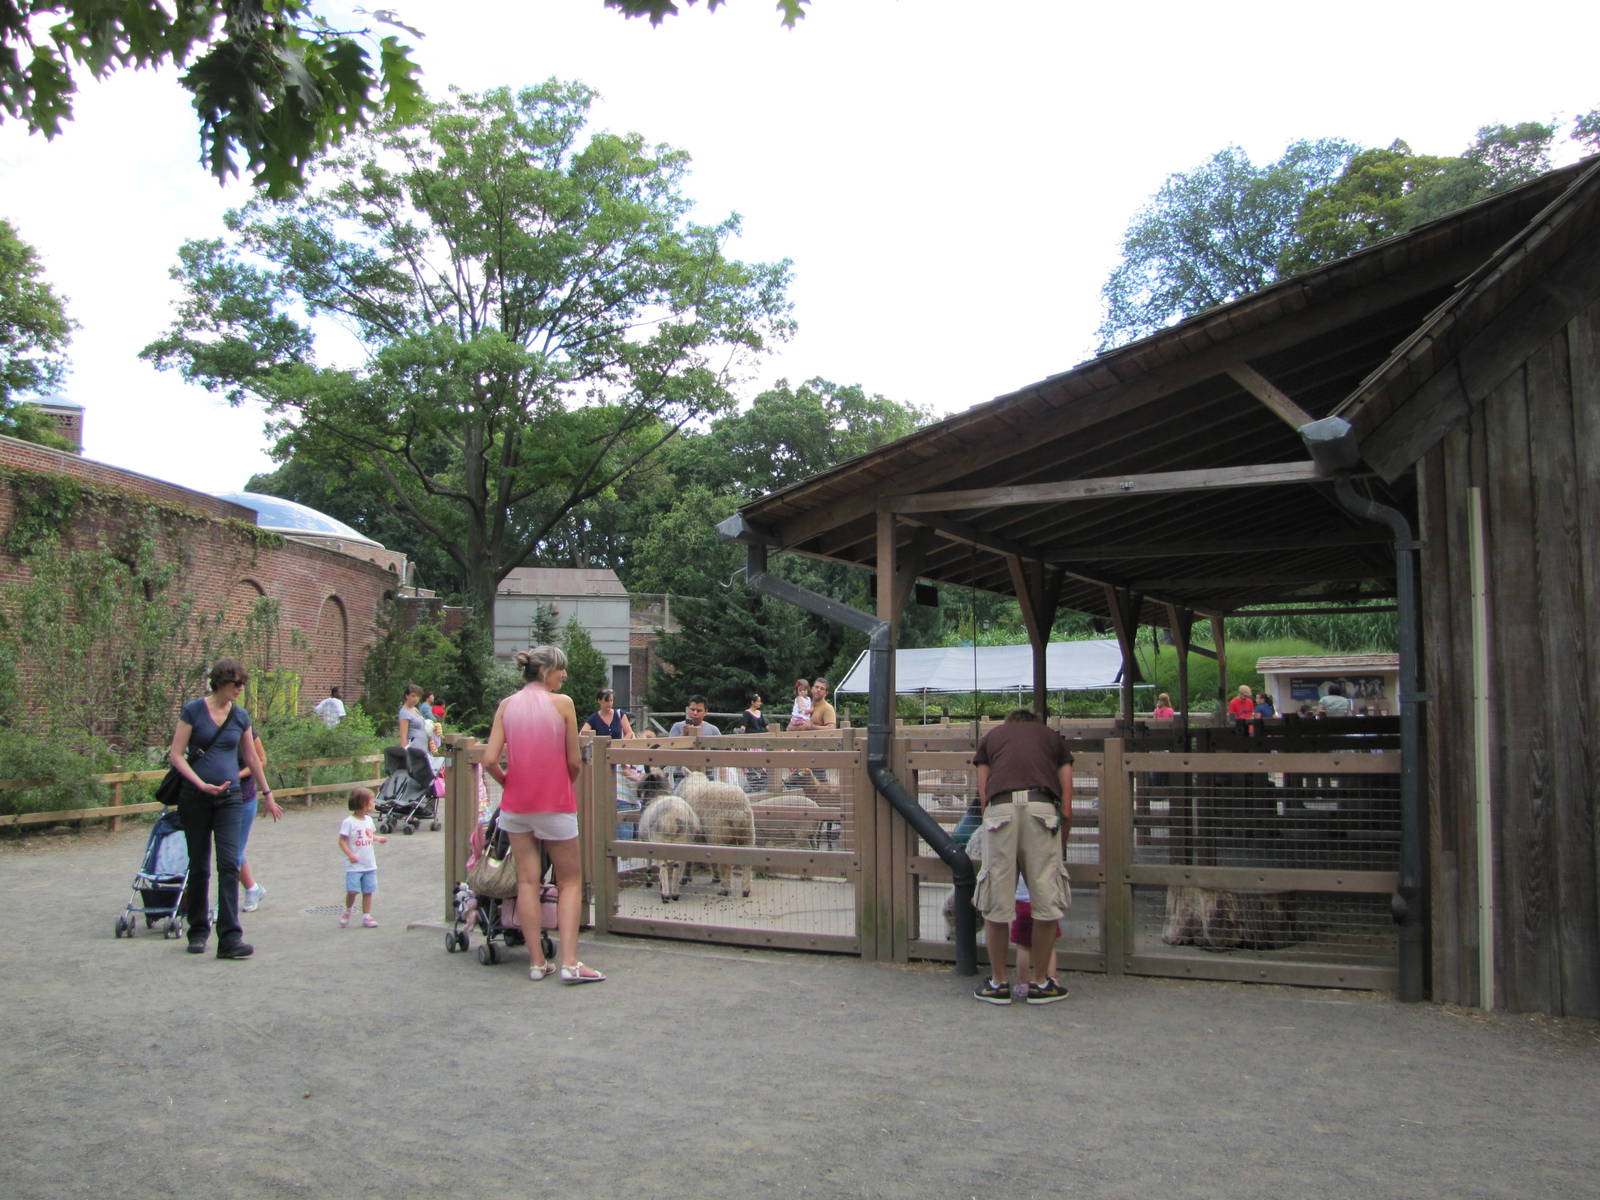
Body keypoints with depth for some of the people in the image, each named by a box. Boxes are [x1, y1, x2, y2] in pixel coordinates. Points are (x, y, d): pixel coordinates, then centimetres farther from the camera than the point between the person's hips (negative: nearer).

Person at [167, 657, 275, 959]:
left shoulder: (240, 716, 6)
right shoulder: (193, 711, -4)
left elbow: (251, 758, 16)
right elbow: (176, 755, -6)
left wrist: (267, 793, 21)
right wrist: (202, 784, -17)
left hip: (230, 798, 2)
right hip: (195, 798, -2)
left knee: (229, 865, -9)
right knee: (199, 867, 8)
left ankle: (230, 938, -12)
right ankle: (198, 931, 24)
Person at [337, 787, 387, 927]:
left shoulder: (368, 820, 8)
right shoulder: (348, 822, -13)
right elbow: (342, 841, -13)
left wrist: (379, 839, 9)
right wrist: (350, 854, -22)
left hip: (369, 864, 6)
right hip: (355, 865, -6)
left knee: (368, 891, 7)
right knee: (352, 890, -10)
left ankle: (366, 916, 15)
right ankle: (348, 910, 16)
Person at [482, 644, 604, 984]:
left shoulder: (506, 705, 2)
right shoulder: (562, 702, -8)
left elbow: (490, 760, -4)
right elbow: (574, 761, -6)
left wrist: (508, 782, 15)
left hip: (516, 804, 4)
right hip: (555, 804, -3)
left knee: (527, 881, 9)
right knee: (570, 882, 7)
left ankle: (536, 962, 12)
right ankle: (570, 963, -1)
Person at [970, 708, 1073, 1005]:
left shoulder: (991, 736, 31)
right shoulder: (1053, 737, 30)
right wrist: (1059, 850, 32)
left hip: (1000, 810, 1)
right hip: (1042, 810, 0)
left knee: (996, 903, 9)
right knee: (1047, 901, 10)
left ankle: (998, 983, 19)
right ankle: (1039, 982, 19)